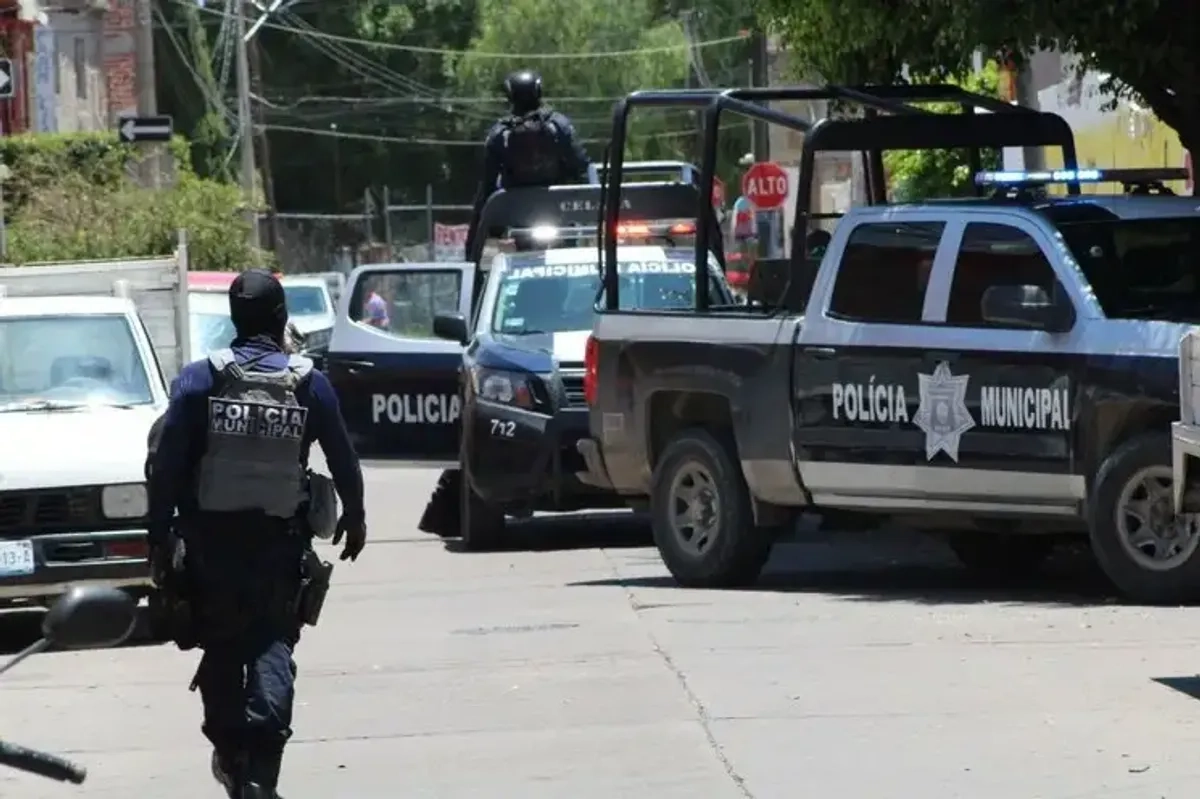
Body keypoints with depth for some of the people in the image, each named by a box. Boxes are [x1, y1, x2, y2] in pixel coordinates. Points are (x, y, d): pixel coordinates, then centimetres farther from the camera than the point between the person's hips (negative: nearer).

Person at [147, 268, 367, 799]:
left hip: (212, 537, 0)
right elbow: (342, 458, 7)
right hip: (279, 537, 0)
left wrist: (160, 532, -1)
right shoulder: (310, 384, -2)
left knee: (221, 646, 14)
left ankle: (230, 754, 23)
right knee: (272, 647, 2)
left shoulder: (200, 379, -5)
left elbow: (166, 462, -8)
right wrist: (354, 516, 23)